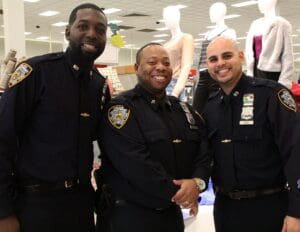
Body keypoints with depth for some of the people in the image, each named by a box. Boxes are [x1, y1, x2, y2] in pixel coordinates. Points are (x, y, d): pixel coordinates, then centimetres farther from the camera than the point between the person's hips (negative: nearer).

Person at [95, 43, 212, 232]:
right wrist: (174, 193, -15)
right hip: (129, 215, -6)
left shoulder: (183, 109, 12)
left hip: (172, 213, 7)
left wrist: (197, 182, -15)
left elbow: (204, 151, 4)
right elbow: (135, 164, -21)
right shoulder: (121, 108, -10)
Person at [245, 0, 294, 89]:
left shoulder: (282, 24, -3)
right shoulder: (255, 24, 14)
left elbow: (287, 55, -7)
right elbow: (250, 52, 13)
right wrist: (250, 73, 5)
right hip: (256, 72, 5)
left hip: (271, 72, -5)